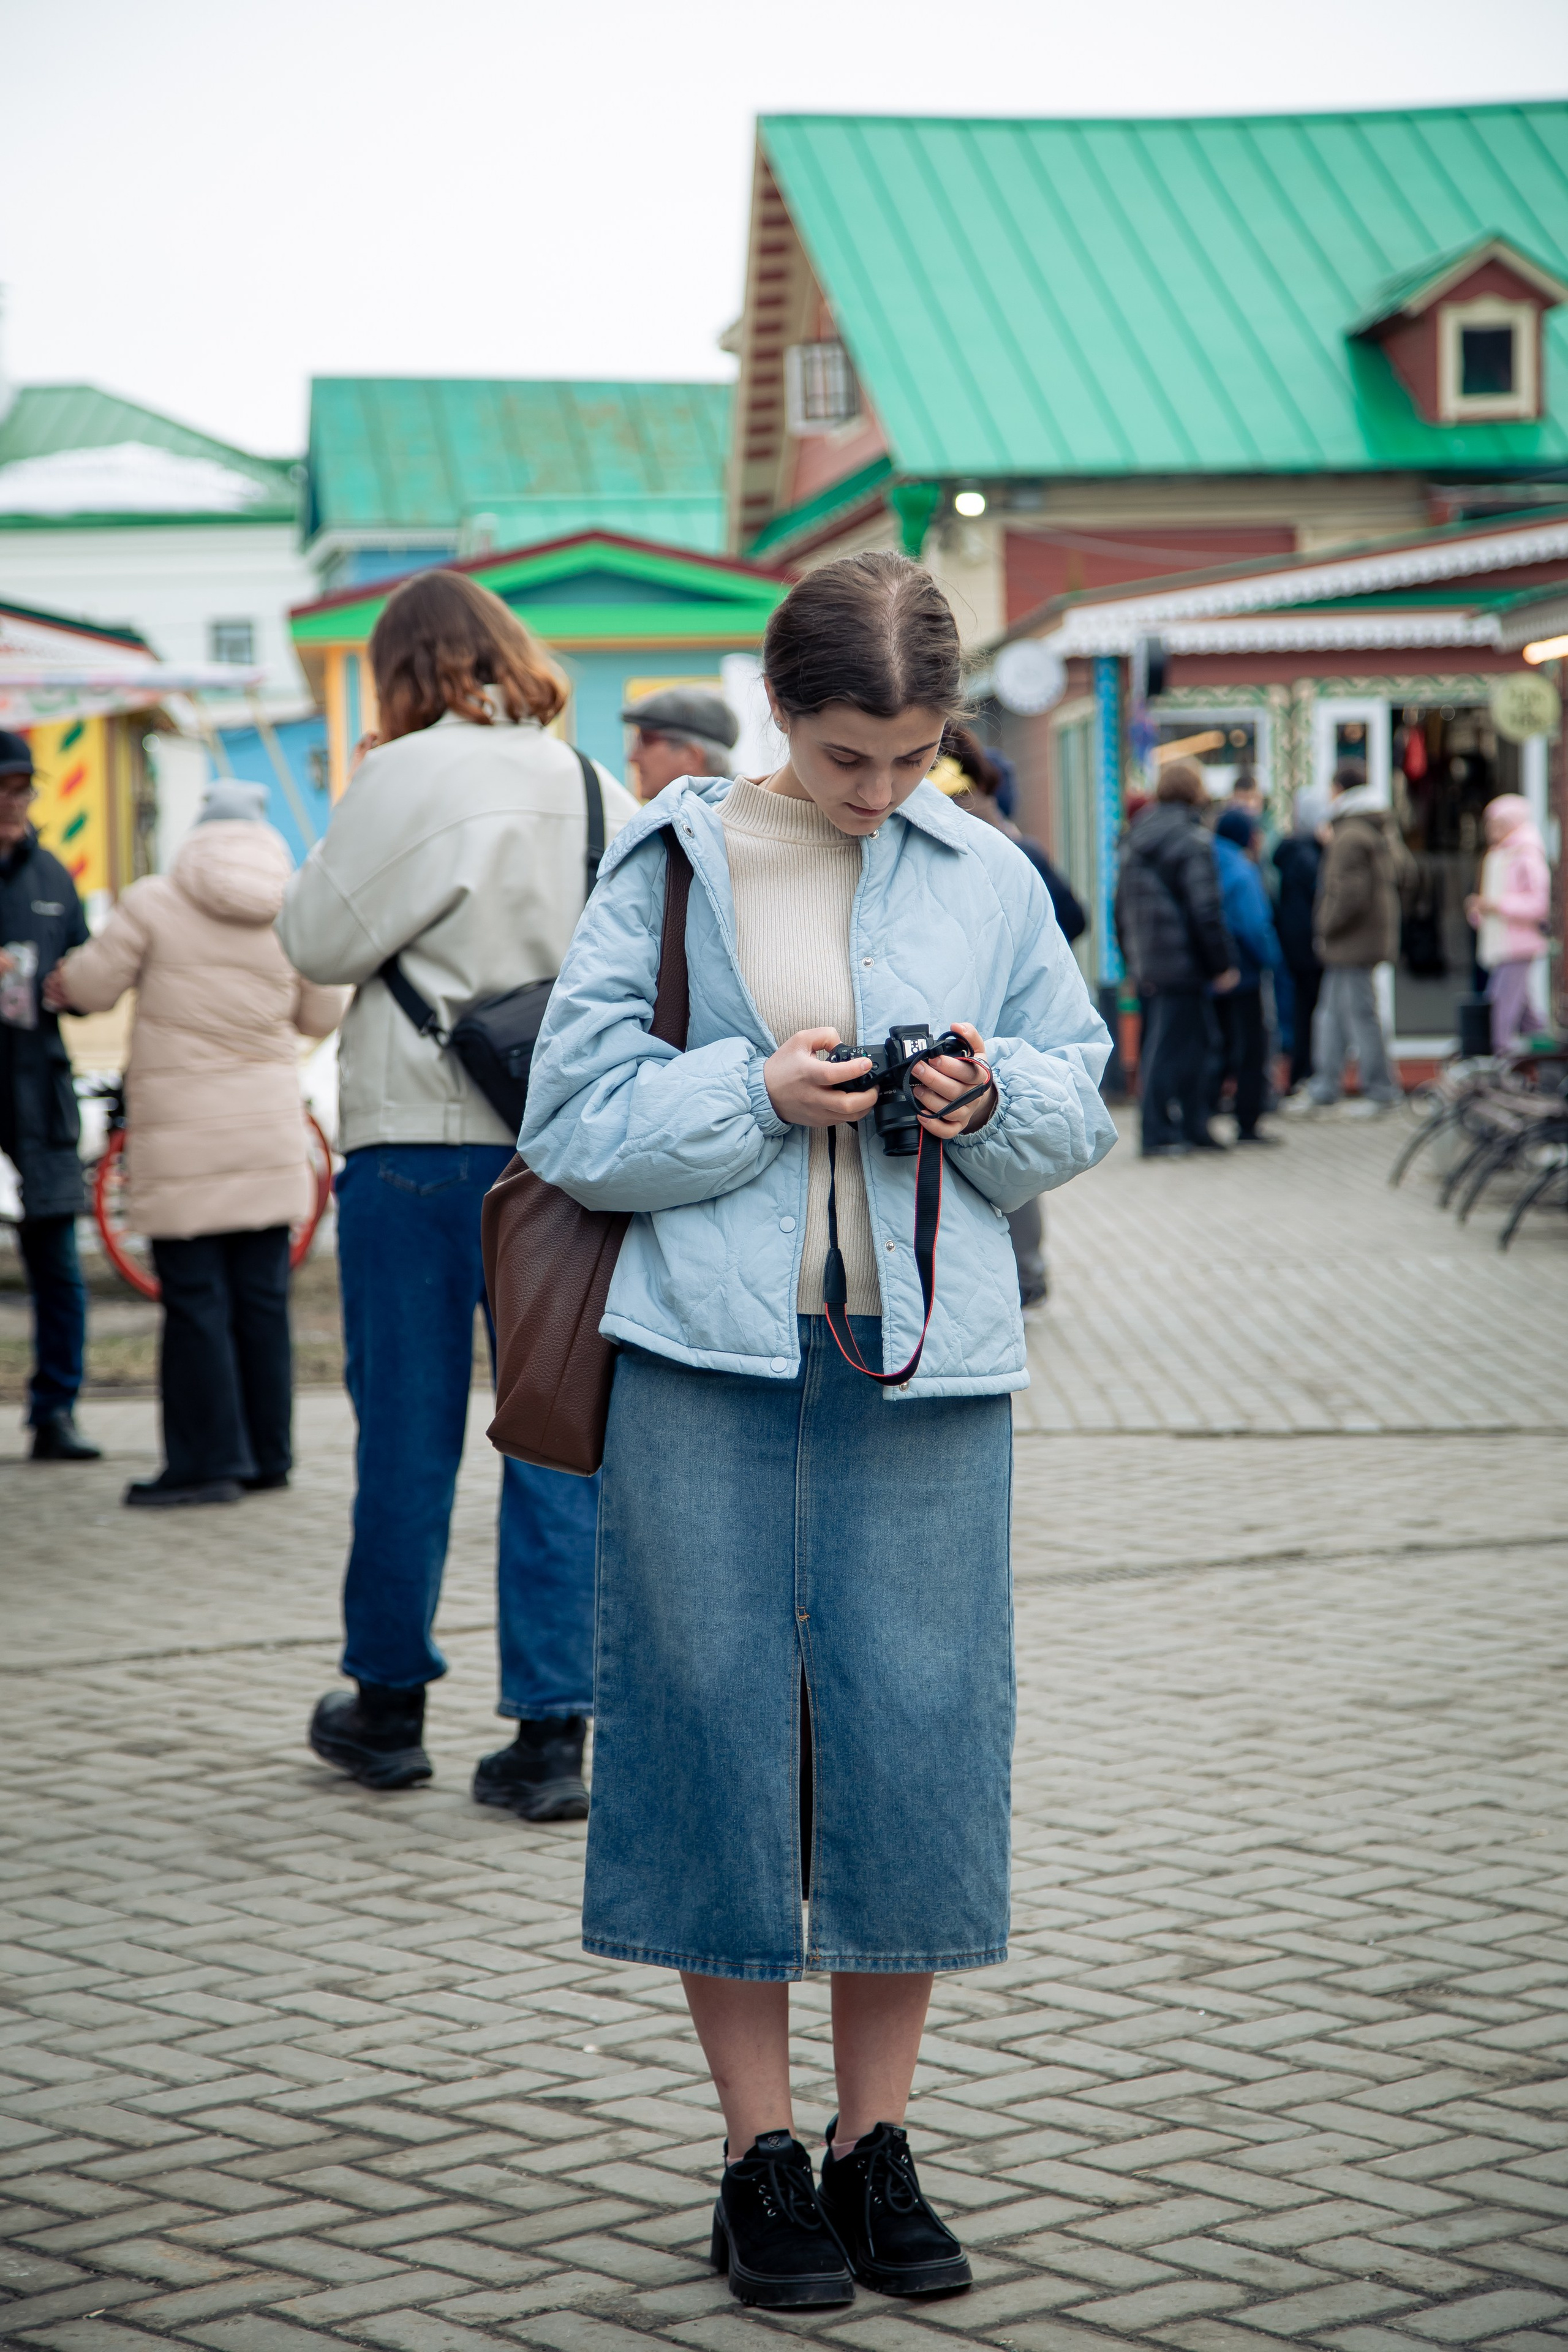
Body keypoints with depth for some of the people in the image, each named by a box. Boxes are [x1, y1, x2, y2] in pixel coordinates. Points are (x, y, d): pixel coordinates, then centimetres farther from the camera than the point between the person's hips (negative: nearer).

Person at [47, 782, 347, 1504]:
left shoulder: (155, 902, -7)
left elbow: (92, 986, -2)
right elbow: (321, 1017, 11)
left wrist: (62, 979, 21)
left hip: (181, 1136, -4)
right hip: (268, 1132, 4)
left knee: (194, 1297, -2)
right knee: (262, 1295, 9)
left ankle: (206, 1462, -2)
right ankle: (267, 1456, 15)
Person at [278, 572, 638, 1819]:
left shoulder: (407, 778, -8)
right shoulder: (599, 791, 5)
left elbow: (320, 940, -4)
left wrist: (330, 856, 11)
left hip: (419, 1139, -3)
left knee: (407, 1425, 9)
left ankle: (389, 1703, 22)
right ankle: (552, 1730, 3)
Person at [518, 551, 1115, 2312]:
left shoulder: (990, 880, 8)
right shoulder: (671, 868, 2)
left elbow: (1082, 1111, 13)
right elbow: (574, 1124, -2)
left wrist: (993, 1100, -8)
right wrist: (760, 1094, -14)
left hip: (924, 1367, 2)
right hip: (711, 1365, -1)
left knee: (917, 1730, 3)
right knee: (722, 1723, 2)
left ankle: (877, 2145, 18)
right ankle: (759, 2154, 15)